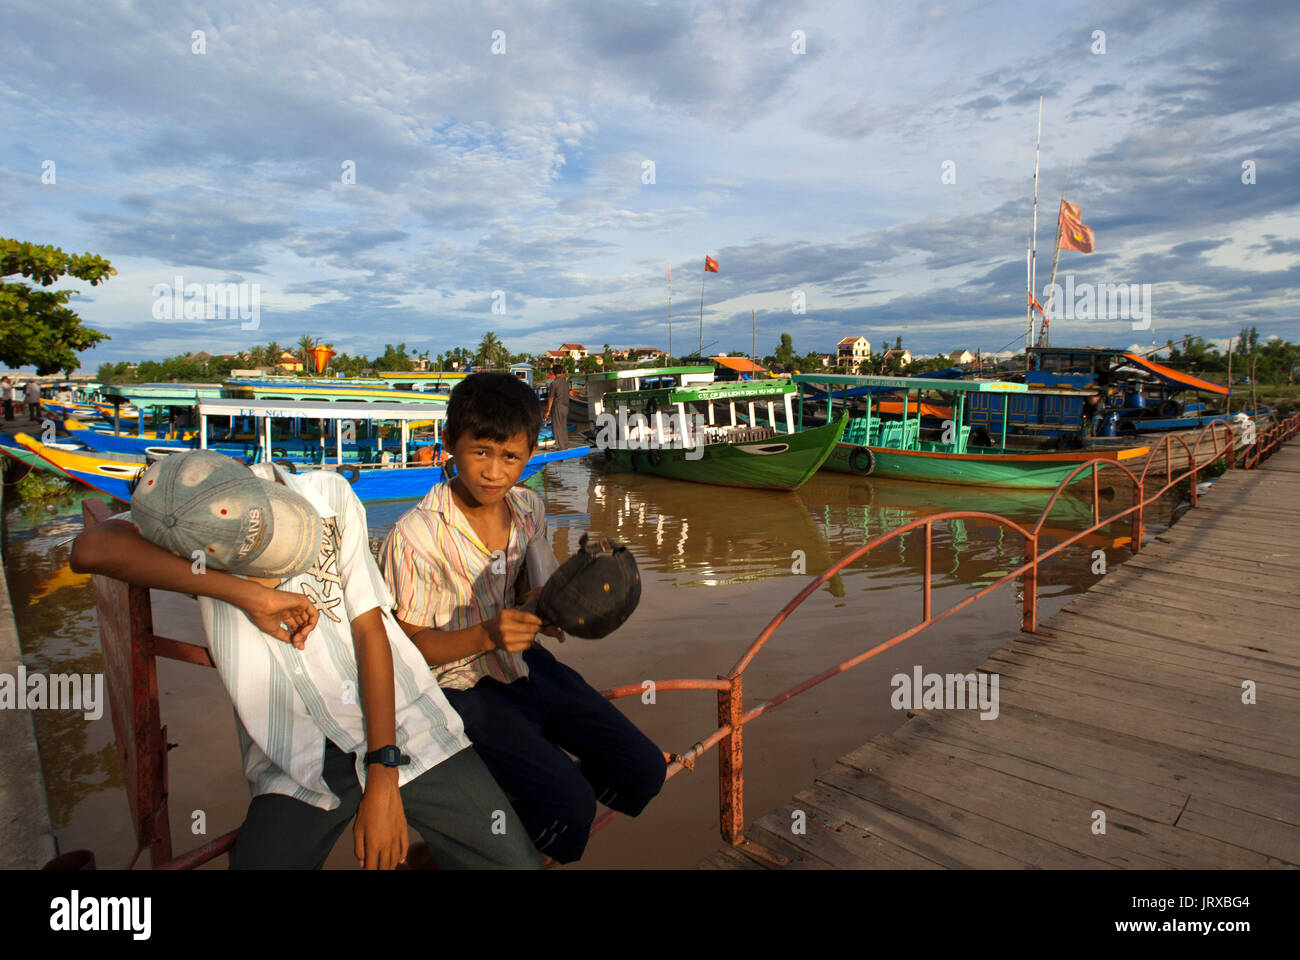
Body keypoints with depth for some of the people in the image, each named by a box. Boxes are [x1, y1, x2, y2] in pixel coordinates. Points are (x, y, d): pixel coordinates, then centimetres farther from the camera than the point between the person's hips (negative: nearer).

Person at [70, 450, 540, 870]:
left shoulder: (329, 494, -7)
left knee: (513, 859, -8)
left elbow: (369, 628, -7)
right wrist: (252, 596, -25)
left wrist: (383, 780, -11)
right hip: (298, 765, 1)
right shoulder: (175, 522, -6)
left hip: (403, 727, 0)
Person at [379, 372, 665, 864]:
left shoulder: (529, 508, -3)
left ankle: (536, 806, 27)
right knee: (569, 805, -21)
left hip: (525, 663, 6)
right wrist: (487, 636, -30)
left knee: (643, 769, 2)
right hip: (462, 684, -6)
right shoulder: (414, 538, -21)